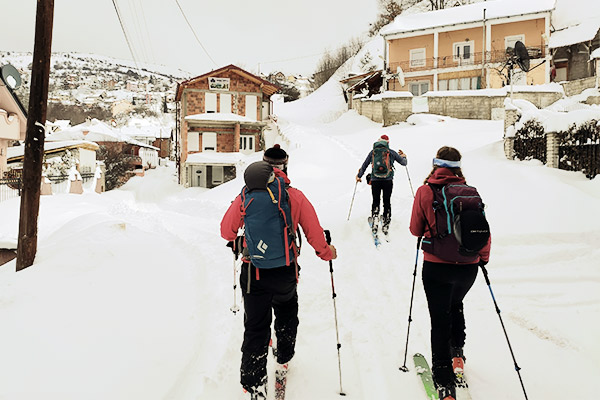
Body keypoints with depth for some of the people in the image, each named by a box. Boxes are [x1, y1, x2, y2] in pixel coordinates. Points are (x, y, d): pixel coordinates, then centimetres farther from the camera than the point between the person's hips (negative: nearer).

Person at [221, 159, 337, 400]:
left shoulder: (245, 197, -5)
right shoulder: (295, 196, -10)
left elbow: (226, 229, 3)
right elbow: (313, 232, -8)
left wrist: (233, 240, 27)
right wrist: (326, 252, 11)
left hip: (253, 274, 0)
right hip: (285, 273, 0)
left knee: (255, 328, 11)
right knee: (287, 316, 27)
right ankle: (283, 362, 45)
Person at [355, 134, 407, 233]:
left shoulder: (373, 152, 5)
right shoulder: (391, 152, 2)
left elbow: (364, 165, 11)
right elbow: (403, 162, 14)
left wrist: (359, 176, 24)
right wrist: (403, 156, 35)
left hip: (375, 180, 0)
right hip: (388, 181, 0)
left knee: (376, 201, 14)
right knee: (387, 202, 10)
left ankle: (375, 218, -5)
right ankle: (386, 225, 10)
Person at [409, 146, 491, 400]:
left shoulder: (425, 191, -7)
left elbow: (415, 230, -1)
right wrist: (484, 256, 18)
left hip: (437, 266, -3)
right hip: (468, 266, 3)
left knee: (440, 319, 6)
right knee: (455, 306, 31)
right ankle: (457, 352, 32)